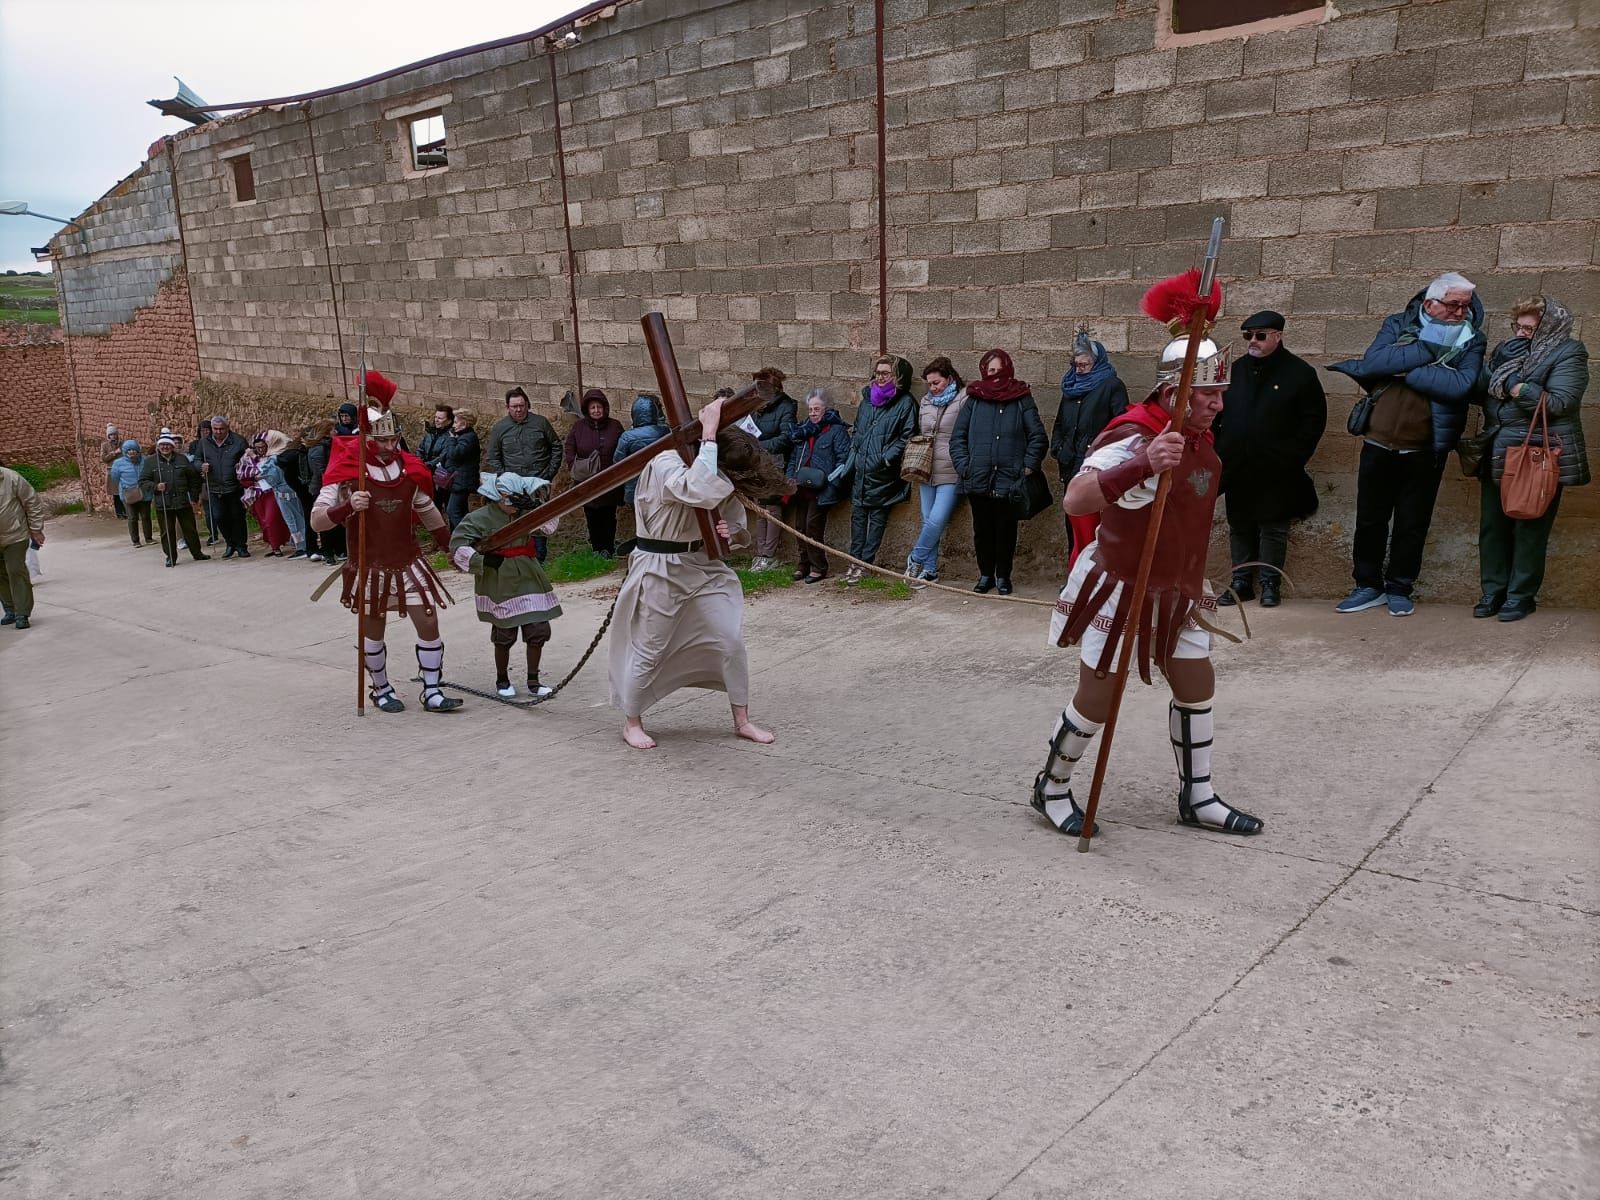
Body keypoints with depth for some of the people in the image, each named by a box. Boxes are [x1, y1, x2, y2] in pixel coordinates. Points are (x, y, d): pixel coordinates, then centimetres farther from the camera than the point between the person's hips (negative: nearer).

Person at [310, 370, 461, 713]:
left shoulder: (408, 470, 0)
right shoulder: (347, 472, -13)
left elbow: (429, 512, 16)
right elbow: (317, 519, -16)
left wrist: (453, 548, 21)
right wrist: (347, 507, -35)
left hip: (409, 562, 3)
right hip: (370, 567, -3)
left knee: (429, 623, -3)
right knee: (374, 632, 10)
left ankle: (432, 692, 8)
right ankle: (381, 691, 30)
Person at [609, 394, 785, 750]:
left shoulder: (719, 477, -2)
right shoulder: (664, 465, -25)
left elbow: (733, 515, 15)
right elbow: (700, 492, -45)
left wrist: (728, 530, -10)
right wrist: (709, 435, -40)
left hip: (703, 564, 6)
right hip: (659, 569, -6)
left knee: (731, 639, 4)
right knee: (648, 650, 6)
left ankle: (742, 720, 20)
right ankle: (632, 722, 28)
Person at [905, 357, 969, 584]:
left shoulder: (964, 400, -5)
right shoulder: (925, 401, 14)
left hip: (951, 473, -6)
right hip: (926, 471, 6)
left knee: (937, 520, -12)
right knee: (929, 521, 6)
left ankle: (916, 559, 7)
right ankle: (929, 570, 12)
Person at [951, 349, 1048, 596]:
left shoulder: (1022, 401, 2)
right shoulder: (974, 401, 7)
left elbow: (1038, 437, 2)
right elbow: (957, 437, 8)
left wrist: (1028, 466, -6)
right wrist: (963, 465, -2)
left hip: (1009, 481, -2)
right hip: (978, 481, 2)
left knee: (1006, 530, 5)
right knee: (982, 529, 9)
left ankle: (1003, 576, 18)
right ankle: (986, 575, 22)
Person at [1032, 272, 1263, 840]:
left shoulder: (1199, 440, 3)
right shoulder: (1134, 438, -26)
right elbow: (1074, 501, -43)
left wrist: (1192, 580, 23)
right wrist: (1144, 464, -56)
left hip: (1171, 592, 8)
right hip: (1118, 590, -8)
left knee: (1197, 686, 13)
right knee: (1096, 701, 2)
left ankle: (1197, 796, 29)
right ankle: (1051, 788, 24)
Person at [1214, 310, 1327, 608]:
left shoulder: (1300, 372, -3)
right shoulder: (1235, 370, 9)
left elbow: (1315, 419, -2)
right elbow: (1217, 413, 15)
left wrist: (1294, 457, -8)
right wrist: (1219, 450, 5)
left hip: (1276, 472, -4)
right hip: (1237, 470, 4)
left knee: (1273, 528, 3)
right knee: (1239, 527, 9)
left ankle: (1270, 583, 12)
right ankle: (1241, 583, 18)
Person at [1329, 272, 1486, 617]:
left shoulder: (1471, 340, 0)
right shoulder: (1398, 325, 2)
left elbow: (1460, 384, -19)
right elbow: (1372, 362, -17)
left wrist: (1401, 367, -18)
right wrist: (1427, 349, -20)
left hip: (1425, 449, -1)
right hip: (1379, 443, 1)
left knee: (1412, 524, 8)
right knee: (1369, 519, 9)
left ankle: (1399, 589, 22)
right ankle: (1368, 586, 22)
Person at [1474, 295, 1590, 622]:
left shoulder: (1568, 354, -5)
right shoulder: (1509, 348, 15)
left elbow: (1558, 404, -16)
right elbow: (1480, 393, 12)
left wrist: (1514, 385, -16)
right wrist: (1498, 365, -3)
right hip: (1498, 455, 6)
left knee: (1529, 529, 2)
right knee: (1492, 526, 6)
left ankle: (1521, 595, 10)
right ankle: (1494, 591, 15)